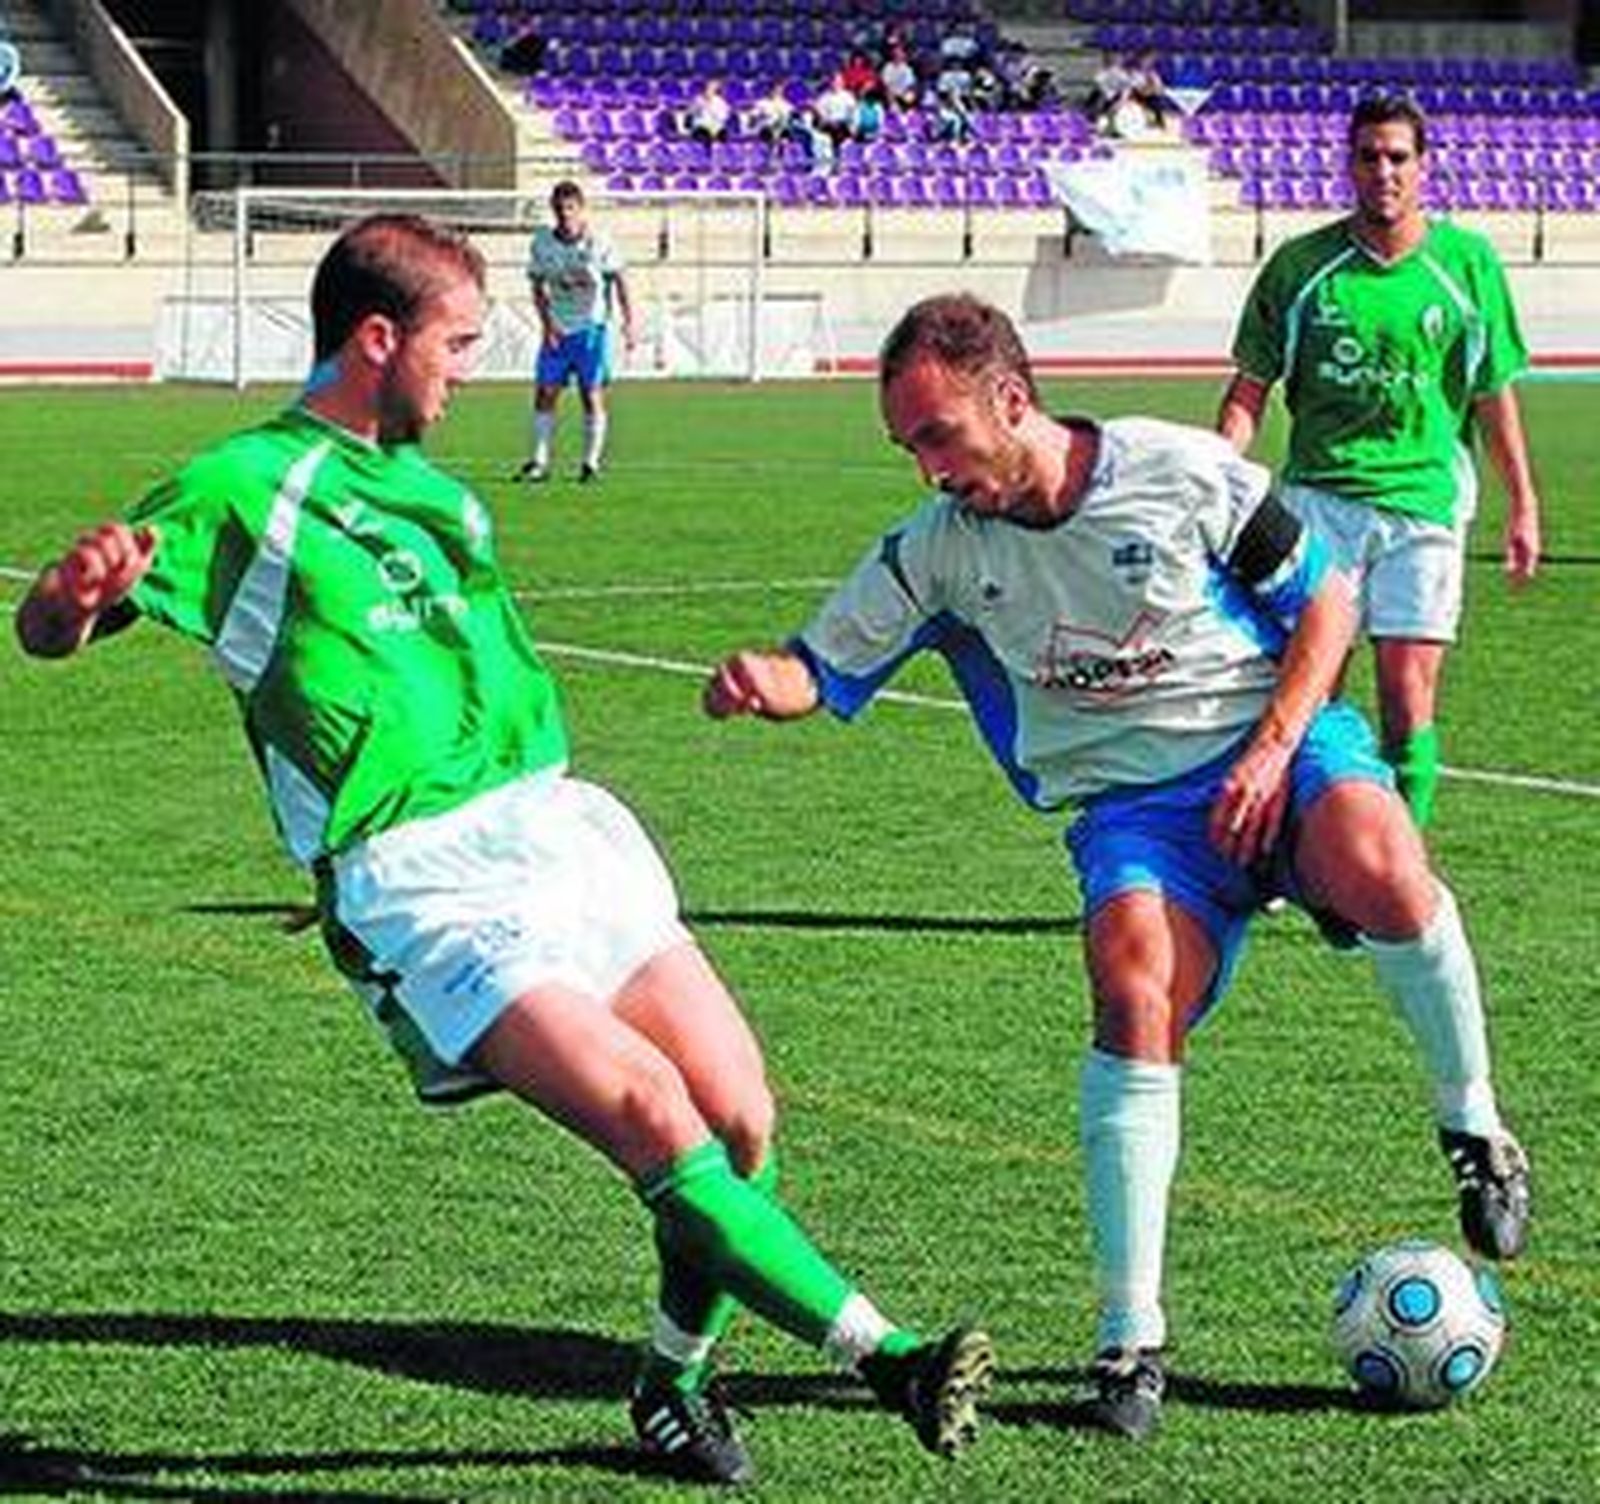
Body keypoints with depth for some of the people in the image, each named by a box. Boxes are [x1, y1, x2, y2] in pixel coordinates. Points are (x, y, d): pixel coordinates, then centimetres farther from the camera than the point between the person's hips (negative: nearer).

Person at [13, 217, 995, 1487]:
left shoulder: (428, 482, 21)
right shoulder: (240, 491, -2)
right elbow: (49, 632, -9)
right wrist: (71, 595, -31)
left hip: (561, 825, 7)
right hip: (424, 882, -7)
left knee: (739, 1116, -4)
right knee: (648, 1109, -22)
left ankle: (677, 1385, 17)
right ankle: (884, 1357, -19)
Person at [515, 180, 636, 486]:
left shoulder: (598, 244, -9)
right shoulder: (542, 243, 0)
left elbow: (619, 281, -2)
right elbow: (538, 286, 6)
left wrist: (628, 322, -9)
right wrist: (547, 323, -6)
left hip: (591, 329, -3)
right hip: (557, 331, 3)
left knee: (592, 395, -3)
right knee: (545, 393, -3)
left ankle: (591, 463, 6)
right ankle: (539, 461, 3)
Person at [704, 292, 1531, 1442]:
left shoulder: (1183, 473, -7)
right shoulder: (939, 549, 2)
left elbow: (1325, 598, 2)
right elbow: (827, 667, 8)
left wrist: (1273, 751, -11)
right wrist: (762, 680, -17)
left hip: (1269, 743, -2)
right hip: (1127, 803, 2)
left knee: (1380, 876, -35)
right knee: (1134, 987, -28)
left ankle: (1474, 1127, -7)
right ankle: (1132, 1338, -21)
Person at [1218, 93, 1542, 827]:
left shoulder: (1467, 261, 3)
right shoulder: (1300, 264, 2)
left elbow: (1494, 394, 9)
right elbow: (1250, 388, 6)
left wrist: (1523, 505, 8)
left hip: (1423, 498, 0)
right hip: (1318, 497, 0)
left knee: (1408, 696, -4)